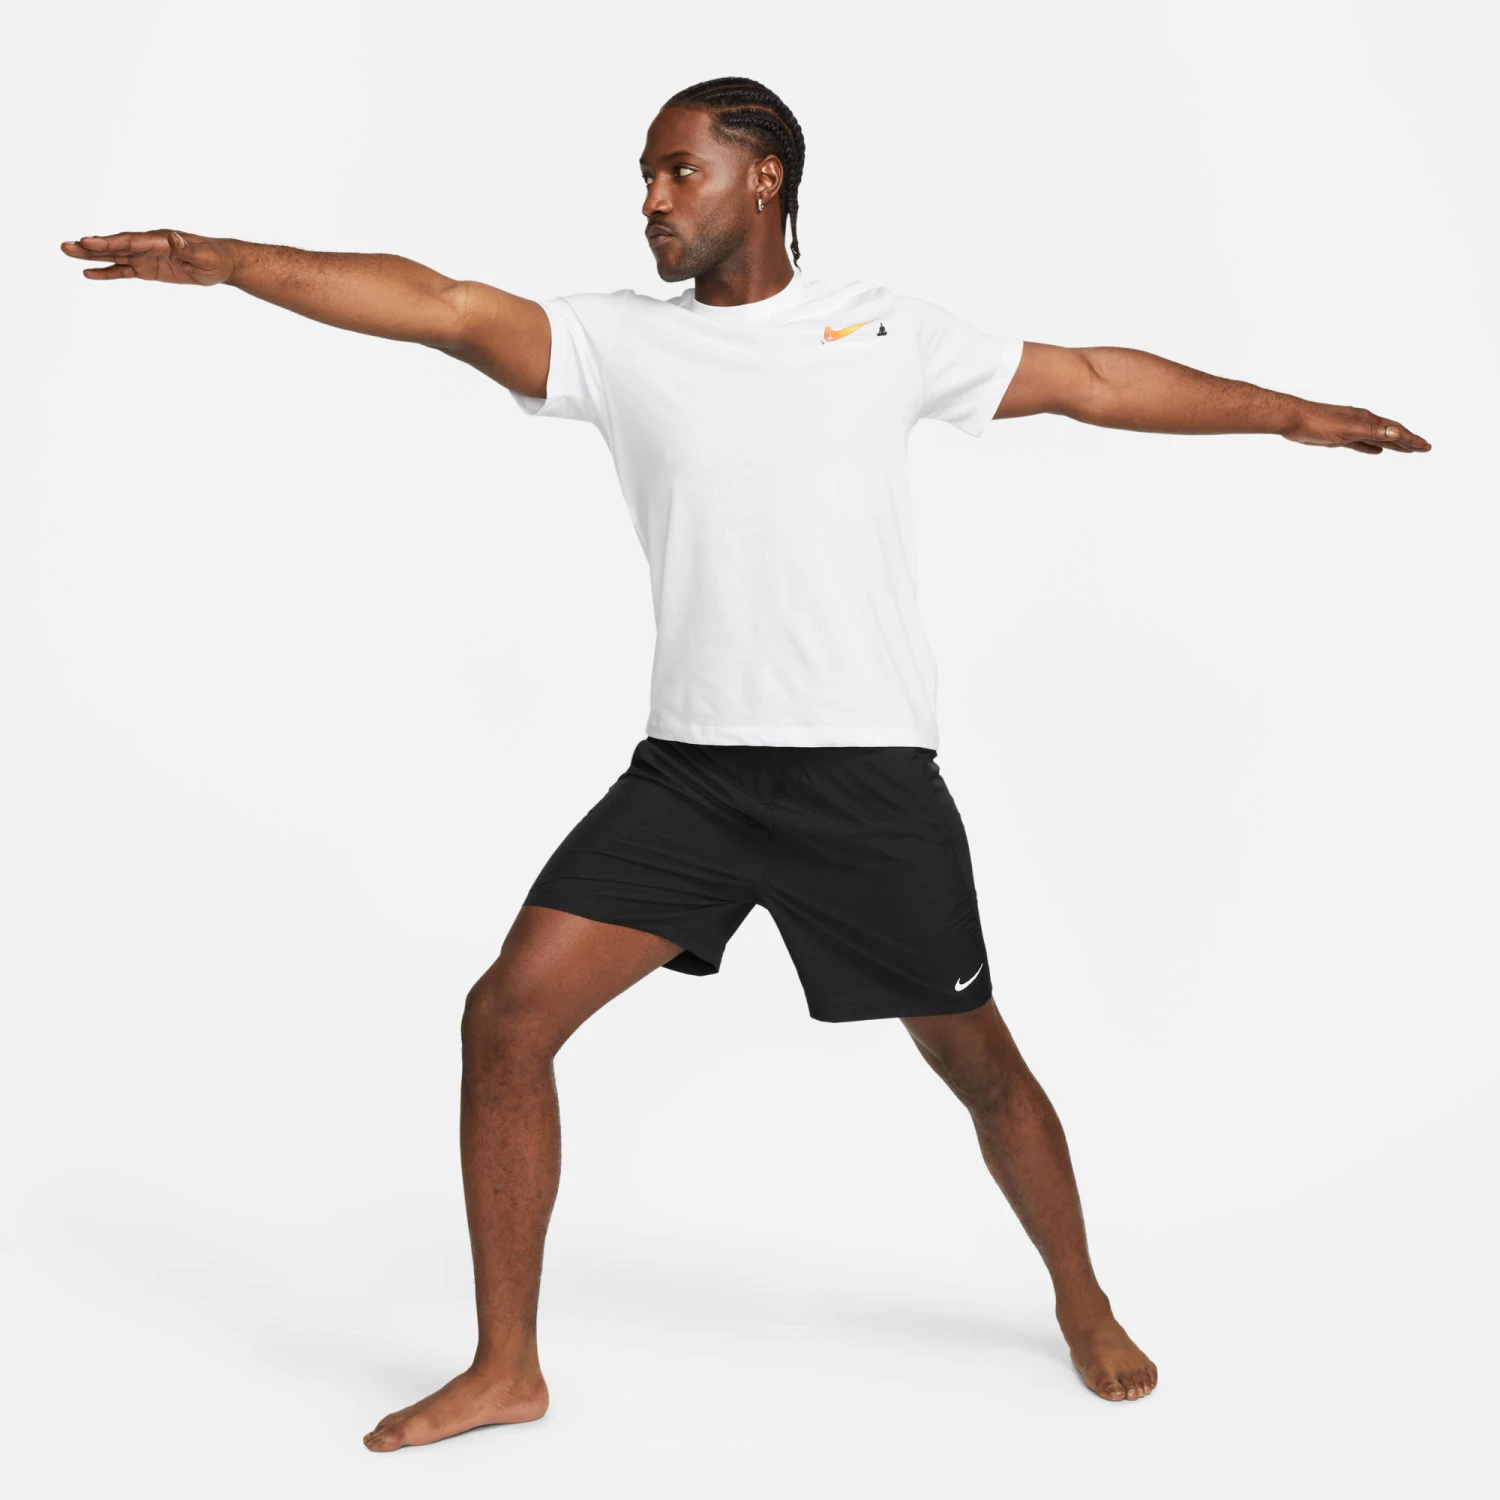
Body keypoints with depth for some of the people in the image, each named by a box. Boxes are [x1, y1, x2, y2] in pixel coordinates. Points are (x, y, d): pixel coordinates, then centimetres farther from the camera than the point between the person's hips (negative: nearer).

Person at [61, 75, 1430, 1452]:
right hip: (689, 769, 2)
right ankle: (507, 1366, 8)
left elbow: (1091, 379, 11)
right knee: (507, 1016, -8)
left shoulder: (886, 330, 6)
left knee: (974, 1057, 7)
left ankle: (1085, 1304, 35)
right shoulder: (620, 340, 6)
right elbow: (446, 307, -6)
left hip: (870, 772, -1)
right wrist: (225, 261, -16)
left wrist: (1285, 411, 12)